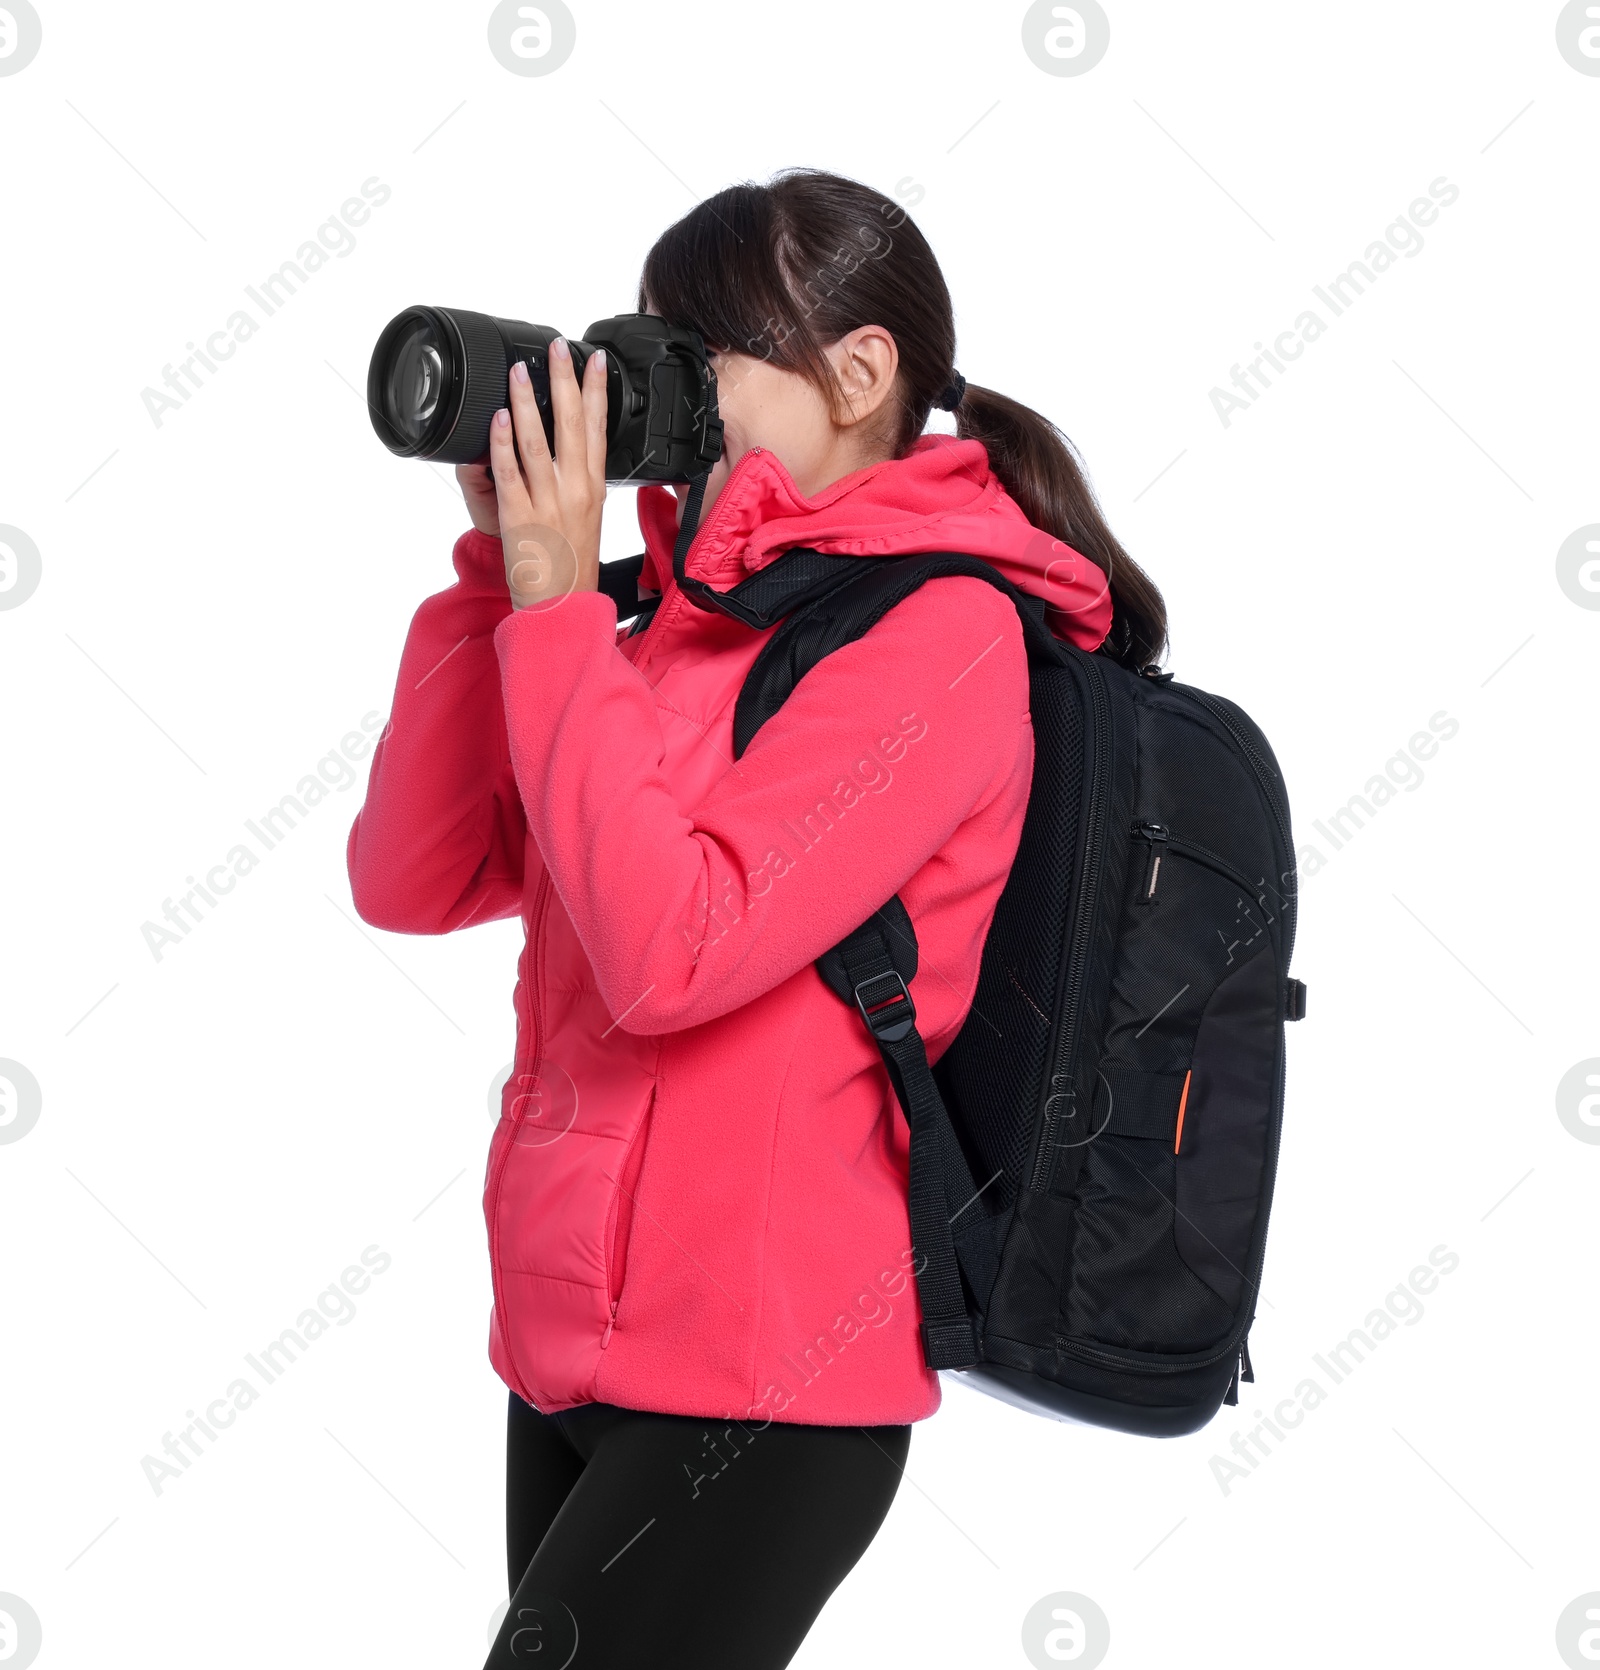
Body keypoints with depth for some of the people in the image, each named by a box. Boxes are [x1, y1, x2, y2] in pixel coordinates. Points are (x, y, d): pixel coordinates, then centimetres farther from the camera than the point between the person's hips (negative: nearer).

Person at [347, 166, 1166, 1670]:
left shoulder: (941, 631, -12)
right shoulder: (686, 621, 10)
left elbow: (669, 952, -23)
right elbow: (410, 881, 6)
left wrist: (556, 601, -16)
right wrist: (499, 564, 0)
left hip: (752, 1389, -7)